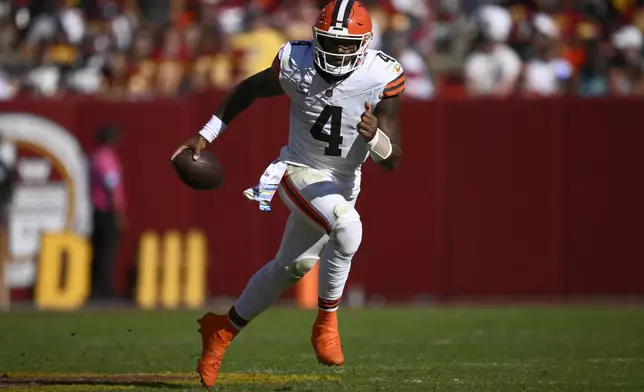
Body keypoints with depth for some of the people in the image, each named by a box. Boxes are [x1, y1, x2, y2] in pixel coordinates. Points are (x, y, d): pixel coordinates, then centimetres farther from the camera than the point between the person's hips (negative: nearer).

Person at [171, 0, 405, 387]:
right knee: (347, 226, -32)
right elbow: (250, 89, 4)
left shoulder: (383, 77, -19)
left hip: (344, 182, 3)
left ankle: (224, 328, 39)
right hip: (300, 172, -3)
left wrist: (374, 135, -41)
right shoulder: (296, 63, -18)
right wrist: (206, 134, 3)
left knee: (291, 267, 17)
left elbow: (392, 160, -19)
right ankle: (327, 322, -14)